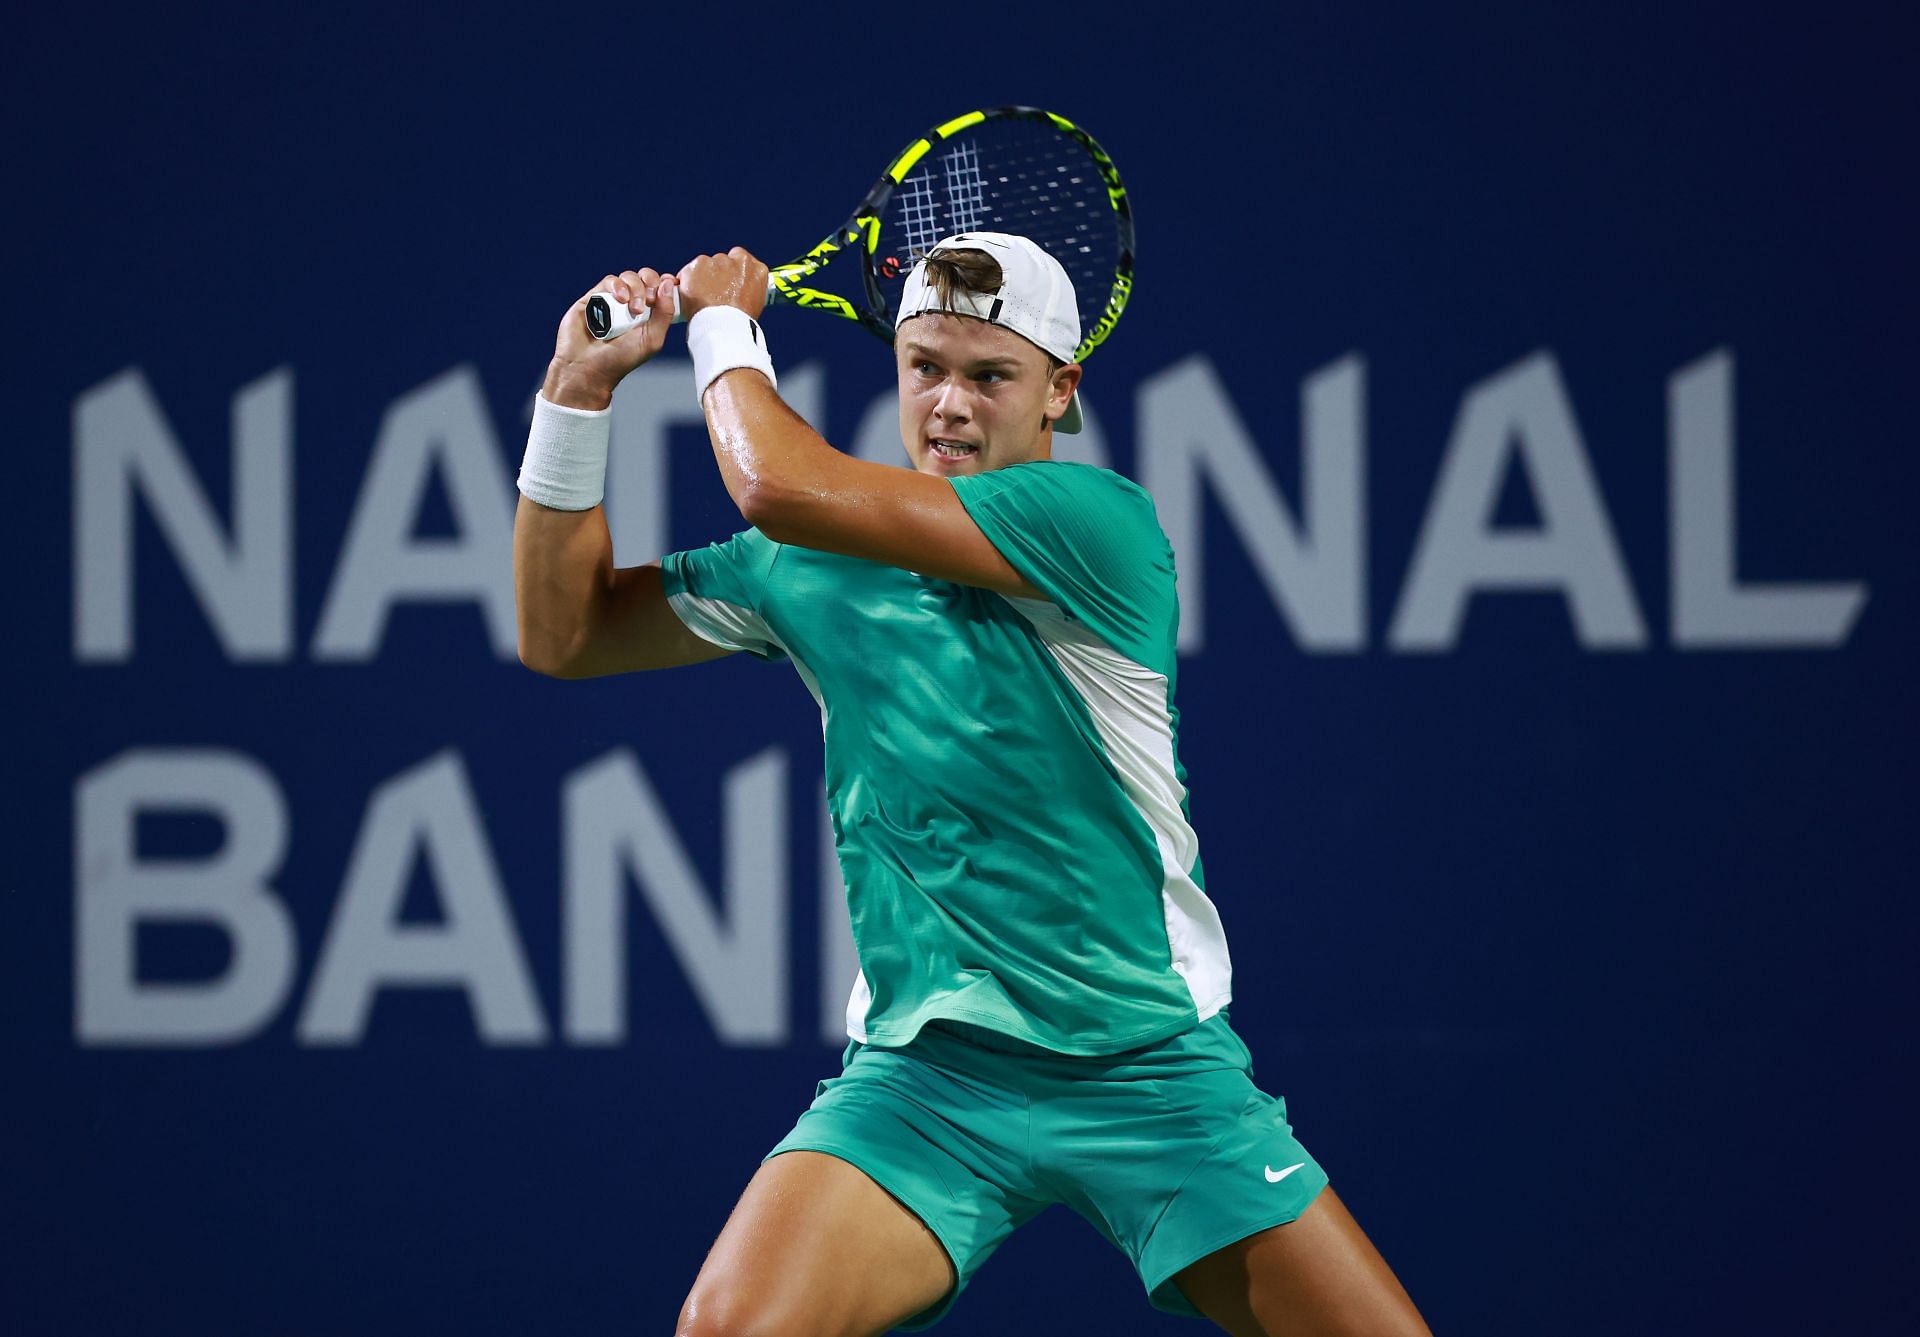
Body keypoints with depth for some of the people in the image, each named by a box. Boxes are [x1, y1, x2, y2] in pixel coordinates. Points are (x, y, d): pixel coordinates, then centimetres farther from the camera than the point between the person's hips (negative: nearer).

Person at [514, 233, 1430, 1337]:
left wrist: (725, 324, -3)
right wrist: (577, 394, 4)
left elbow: (781, 489, -20)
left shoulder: (1100, 521, -12)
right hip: (923, 1074, 3)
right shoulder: (813, 560, 6)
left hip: (1151, 1068, -2)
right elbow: (565, 633, 14)